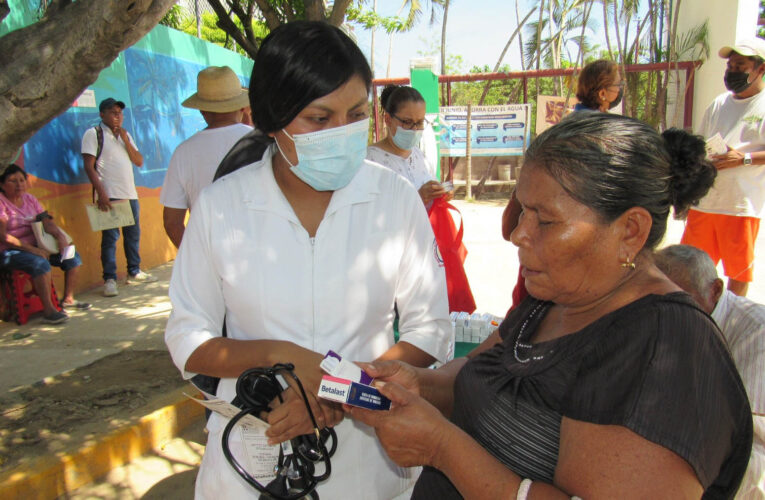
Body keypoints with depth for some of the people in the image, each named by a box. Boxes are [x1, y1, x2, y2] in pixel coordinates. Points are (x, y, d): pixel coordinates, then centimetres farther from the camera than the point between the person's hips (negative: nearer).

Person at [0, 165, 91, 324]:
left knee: (73, 257, -4)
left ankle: (68, 299, 7)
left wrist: (60, 236, -17)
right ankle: (48, 310, -30)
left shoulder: (30, 199, 11)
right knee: (40, 263, -35)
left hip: (36, 246, 8)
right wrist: (33, 250, -25)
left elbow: (46, 222, 5)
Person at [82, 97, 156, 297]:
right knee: (110, 237, -7)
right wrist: (101, 193, -18)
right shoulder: (93, 134, -1)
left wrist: (125, 140, -2)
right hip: (109, 196, -7)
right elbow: (89, 166, -8)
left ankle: (134, 272, 23)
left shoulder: (125, 135, 19)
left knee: (133, 234, 11)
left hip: (129, 194, 7)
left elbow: (139, 162, 11)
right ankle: (109, 279, -3)